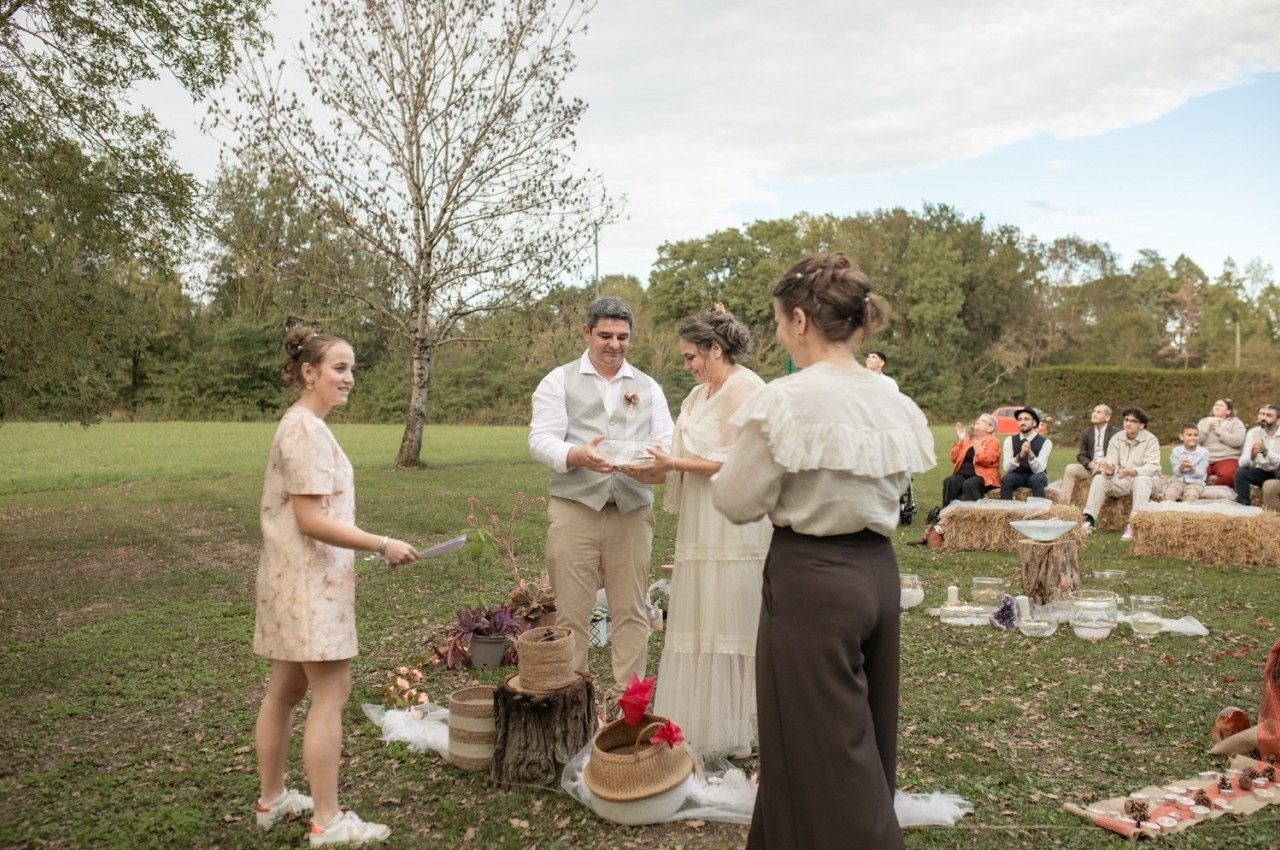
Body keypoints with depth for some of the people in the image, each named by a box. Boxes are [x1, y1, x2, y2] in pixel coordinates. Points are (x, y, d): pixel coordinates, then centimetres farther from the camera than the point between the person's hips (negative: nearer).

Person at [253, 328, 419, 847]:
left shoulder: (300, 425, 12)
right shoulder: (307, 430, -18)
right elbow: (311, 520, -23)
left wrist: (370, 544, 17)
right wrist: (383, 545, -20)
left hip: (298, 577, 10)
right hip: (310, 580, -10)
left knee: (286, 690, 18)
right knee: (331, 693, -4)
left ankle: (272, 800, 31)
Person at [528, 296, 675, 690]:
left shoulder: (647, 387, 17)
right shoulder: (558, 381, 7)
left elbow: (670, 440, 9)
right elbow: (541, 440, -4)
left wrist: (660, 455, -16)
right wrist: (579, 456, -24)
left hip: (632, 510, 3)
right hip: (574, 508, -2)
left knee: (630, 610, 6)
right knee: (571, 612, 1)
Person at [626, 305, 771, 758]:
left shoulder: (744, 388, -11)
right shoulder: (700, 394, 17)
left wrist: (675, 462, -15)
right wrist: (657, 470, -2)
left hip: (733, 527, -9)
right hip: (701, 528, 9)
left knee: (726, 623, -1)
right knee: (699, 623, 11)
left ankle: (728, 734, 12)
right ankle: (699, 726, 21)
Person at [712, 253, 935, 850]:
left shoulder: (787, 399, -18)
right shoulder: (893, 402, 3)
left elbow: (738, 502, -11)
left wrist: (725, 470, 8)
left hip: (813, 581, -8)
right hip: (877, 573, 8)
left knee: (820, 753, 7)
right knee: (862, 741, 21)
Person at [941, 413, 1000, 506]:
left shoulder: (993, 442, 3)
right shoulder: (967, 438, 19)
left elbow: (986, 460, -16)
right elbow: (954, 458, 12)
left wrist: (975, 442, -17)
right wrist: (960, 440, 3)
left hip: (983, 476, -5)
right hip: (964, 474, 5)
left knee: (969, 484, -36)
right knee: (949, 481, -27)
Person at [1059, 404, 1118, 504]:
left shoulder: (1116, 433, 1)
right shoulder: (1086, 433, 14)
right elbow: (1081, 455, 9)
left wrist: (1102, 464, -22)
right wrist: (1090, 464, -14)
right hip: (1090, 467, 4)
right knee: (1070, 468, -22)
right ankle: (1064, 503, -26)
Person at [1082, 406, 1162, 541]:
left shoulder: (1150, 440, -10)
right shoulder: (1117, 439, 3)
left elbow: (1152, 467, -22)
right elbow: (1110, 462, -7)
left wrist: (1133, 471, -43)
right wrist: (1109, 471, -33)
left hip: (1146, 479, -4)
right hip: (1122, 480, 4)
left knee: (1142, 480, -38)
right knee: (1099, 478, -20)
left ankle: (1134, 525, -46)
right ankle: (1089, 520, -26)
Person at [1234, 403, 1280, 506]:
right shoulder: (1253, 432, -9)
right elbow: (1242, 463, -18)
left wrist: (1266, 452, -44)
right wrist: (1252, 455, -40)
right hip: (1261, 472, 3)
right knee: (1240, 472, -26)